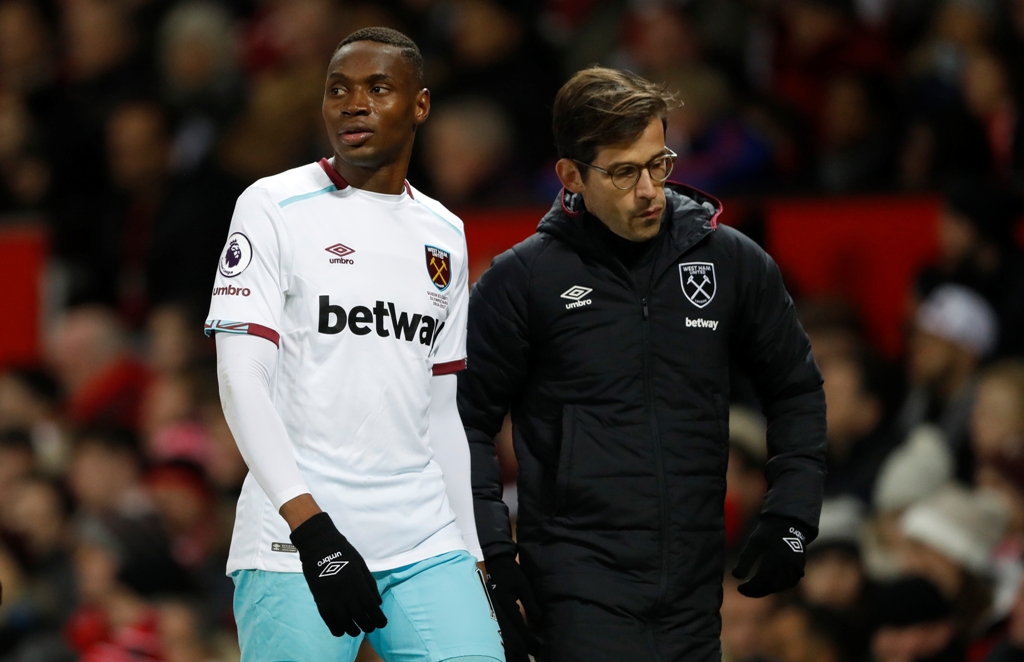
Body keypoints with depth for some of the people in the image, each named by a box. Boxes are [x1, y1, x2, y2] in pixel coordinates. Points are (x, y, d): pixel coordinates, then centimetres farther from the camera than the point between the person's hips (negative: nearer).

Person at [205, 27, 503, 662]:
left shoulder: (445, 235, 17)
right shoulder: (275, 207, 0)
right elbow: (242, 378, -10)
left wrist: (471, 559, 16)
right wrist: (312, 526, -20)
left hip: (424, 543, 4)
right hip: (292, 539, -4)